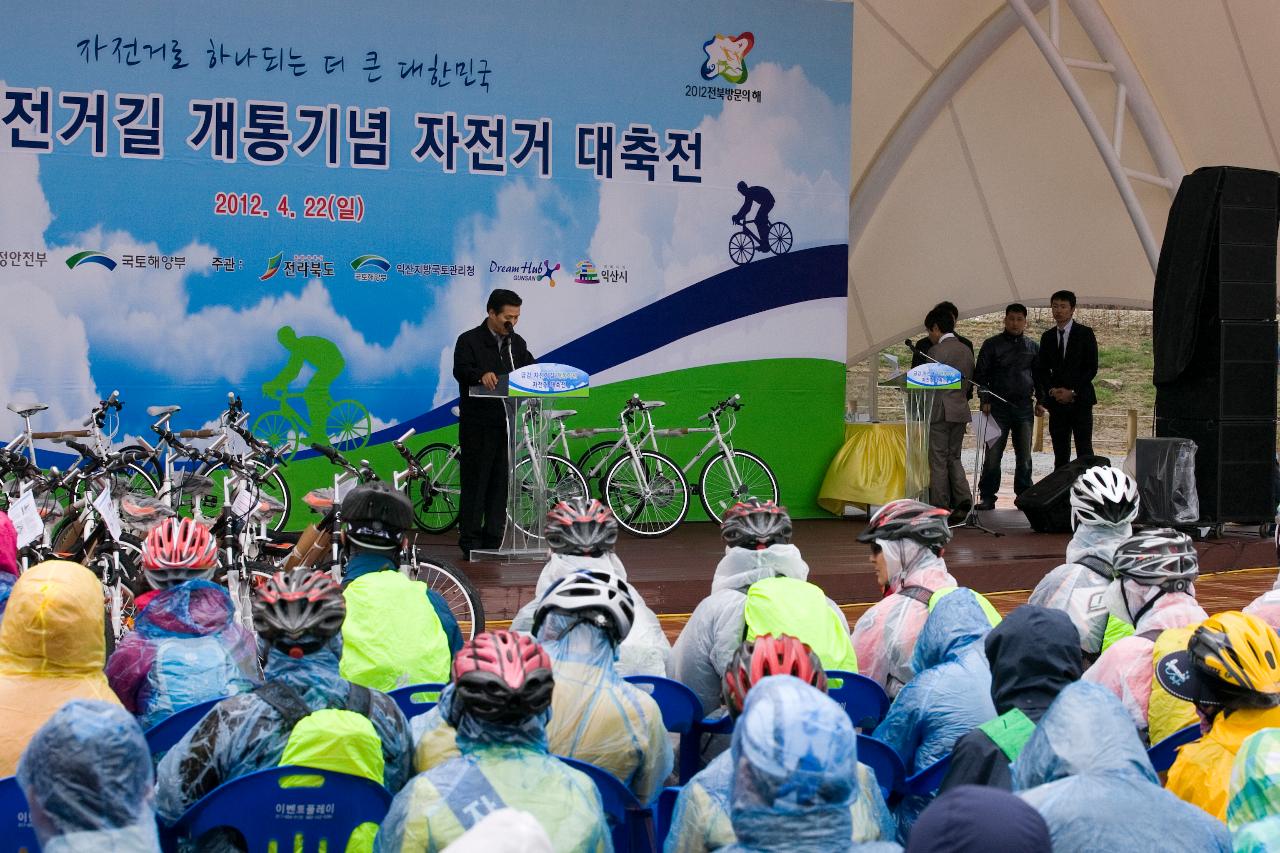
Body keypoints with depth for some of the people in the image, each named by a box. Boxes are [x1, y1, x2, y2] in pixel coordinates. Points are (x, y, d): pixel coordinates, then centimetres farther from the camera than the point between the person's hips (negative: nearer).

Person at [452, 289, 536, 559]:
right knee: (475, 482, -2)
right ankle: (470, 543, 2)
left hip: (506, 424, 6)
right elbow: (460, 370, -19)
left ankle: (493, 542, 13)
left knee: (501, 482, 7)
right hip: (478, 425, -5)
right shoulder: (469, 341, -3)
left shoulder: (517, 343, 16)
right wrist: (481, 375, -40)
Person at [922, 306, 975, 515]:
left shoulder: (936, 351, -12)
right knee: (954, 458, 14)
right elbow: (968, 382, 13)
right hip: (960, 410, 7)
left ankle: (939, 507, 2)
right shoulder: (966, 350, 10)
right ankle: (963, 500, 0)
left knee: (938, 461, 0)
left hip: (939, 411, -7)